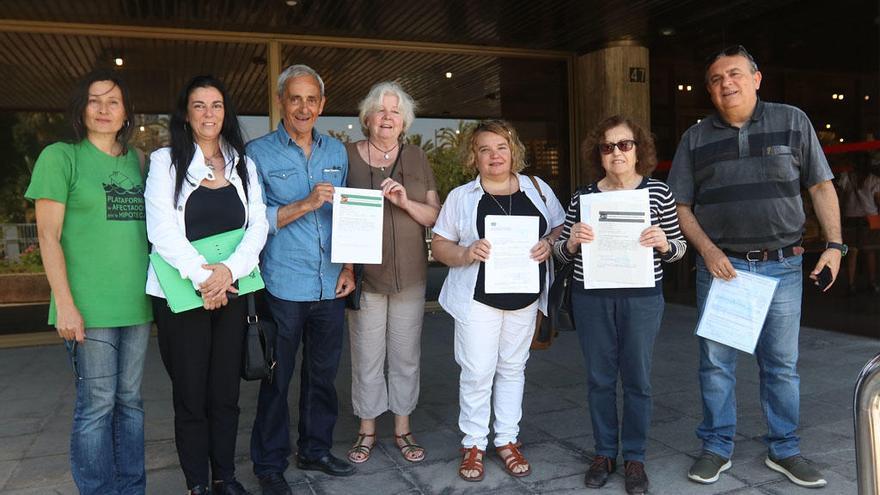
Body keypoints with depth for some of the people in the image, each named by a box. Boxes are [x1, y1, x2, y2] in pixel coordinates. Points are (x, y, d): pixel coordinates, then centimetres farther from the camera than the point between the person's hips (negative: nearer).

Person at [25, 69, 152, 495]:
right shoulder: (60, 156, -2)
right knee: (97, 404, 0)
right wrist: (65, 304, -12)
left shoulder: (137, 160, 13)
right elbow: (49, 236, -6)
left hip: (136, 302, 5)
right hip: (89, 305, -5)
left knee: (130, 401, 12)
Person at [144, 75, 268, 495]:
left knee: (226, 393, 9)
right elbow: (161, 230, -9)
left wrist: (229, 270, -14)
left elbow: (258, 225, 1)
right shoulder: (166, 161, 1)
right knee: (190, 396, 5)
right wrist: (202, 276, -17)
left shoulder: (243, 164, 10)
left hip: (231, 293, 3)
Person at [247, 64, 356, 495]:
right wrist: (305, 205, -21)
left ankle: (316, 449, 33)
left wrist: (348, 267, 6)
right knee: (276, 378, 6)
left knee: (323, 373, 15)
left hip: (330, 286, 4)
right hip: (282, 287, -4)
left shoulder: (336, 152, 11)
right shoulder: (259, 152, -3)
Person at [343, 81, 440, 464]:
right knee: (367, 357, 6)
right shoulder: (347, 156, 0)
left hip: (410, 275, 2)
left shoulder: (417, 159, 6)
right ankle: (367, 430, 23)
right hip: (365, 274, -2)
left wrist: (406, 202, -14)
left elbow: (434, 216, 5)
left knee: (406, 355, 10)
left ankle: (403, 428, 26)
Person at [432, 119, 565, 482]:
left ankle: (507, 440, 25)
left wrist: (549, 244, -11)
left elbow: (562, 227, 11)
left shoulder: (538, 189, 6)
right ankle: (473, 443, 15)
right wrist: (466, 253, -19)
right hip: (478, 296, -2)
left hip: (525, 296, 3)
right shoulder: (461, 197, 0)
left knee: (512, 368, 13)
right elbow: (439, 245, 1)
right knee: (477, 371, -1)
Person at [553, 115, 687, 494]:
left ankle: (635, 457, 24)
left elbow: (678, 248, 5)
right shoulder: (583, 196, 3)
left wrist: (663, 242, -18)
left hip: (642, 298, -1)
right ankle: (604, 452, 27)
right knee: (600, 378, 11)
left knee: (637, 379, 8)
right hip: (591, 298, 1)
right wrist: (571, 241, -15)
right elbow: (562, 254, 7)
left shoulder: (658, 192, 0)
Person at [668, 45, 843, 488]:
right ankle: (717, 448, 20)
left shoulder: (792, 122, 4)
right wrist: (707, 250, -8)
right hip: (720, 265, 0)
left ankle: (784, 451, 24)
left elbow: (821, 187, 5)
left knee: (782, 364, 8)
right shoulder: (695, 139, 5)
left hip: (783, 266, 0)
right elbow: (680, 206, 5)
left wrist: (834, 244, -4)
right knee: (716, 362, 6)